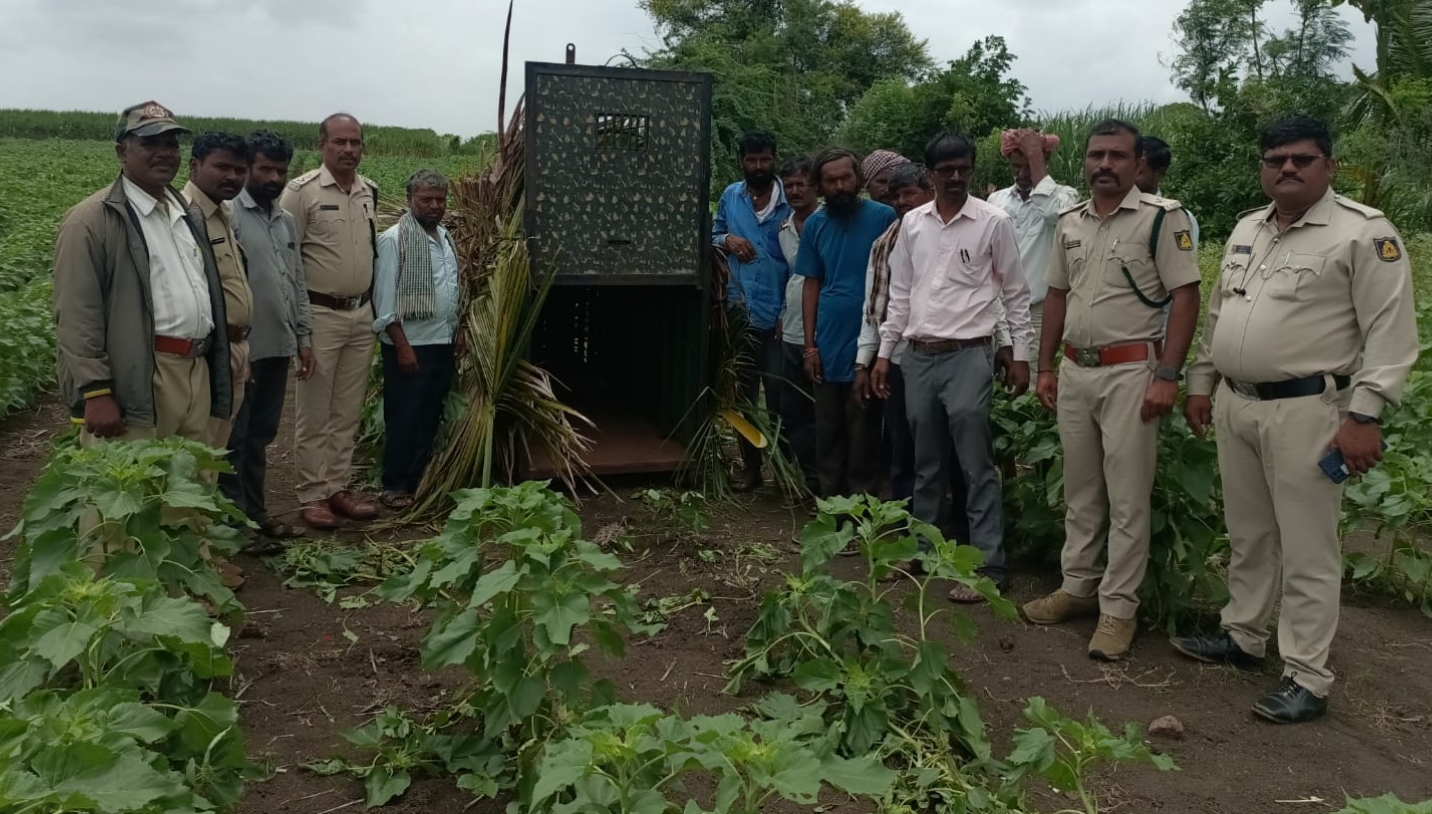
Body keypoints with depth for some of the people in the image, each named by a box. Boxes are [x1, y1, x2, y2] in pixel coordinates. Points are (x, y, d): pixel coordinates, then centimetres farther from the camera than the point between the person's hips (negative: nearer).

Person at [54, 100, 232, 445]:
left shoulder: (190, 214, 18)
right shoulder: (92, 220, -6)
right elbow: (76, 317, -12)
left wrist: (219, 368, 20)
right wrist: (95, 393, -18)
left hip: (197, 373, 8)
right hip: (139, 381, -7)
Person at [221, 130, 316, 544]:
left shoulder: (287, 221, 13)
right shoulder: (228, 215, -10)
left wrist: (304, 337, 12)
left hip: (279, 346, 7)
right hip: (244, 348, -7)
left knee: (261, 435, 16)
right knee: (235, 438, 3)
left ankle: (254, 511, 27)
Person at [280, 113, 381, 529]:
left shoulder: (370, 192, 9)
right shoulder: (301, 191, -10)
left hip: (361, 315, 6)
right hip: (320, 315, -6)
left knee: (348, 412, 12)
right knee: (314, 413, 2)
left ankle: (337, 487, 22)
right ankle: (312, 496, 11)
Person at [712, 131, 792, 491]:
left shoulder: (790, 202, -4)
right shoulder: (731, 196, 7)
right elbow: (713, 234, 18)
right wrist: (727, 239, -7)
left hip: (777, 315, -4)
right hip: (740, 312, 4)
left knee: (778, 393, 0)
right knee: (743, 393, 12)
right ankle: (750, 465, 24)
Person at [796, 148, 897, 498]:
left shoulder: (883, 217, -6)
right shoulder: (815, 224, 5)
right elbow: (811, 285, 8)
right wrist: (809, 344, 4)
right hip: (828, 343, 4)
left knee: (862, 432, 5)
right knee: (827, 431, 12)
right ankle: (829, 501, 24)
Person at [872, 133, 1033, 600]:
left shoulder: (993, 222, -2)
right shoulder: (912, 222, 8)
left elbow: (1016, 294, 2)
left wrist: (1021, 355, -1)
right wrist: (884, 352, 10)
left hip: (968, 355, -4)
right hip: (918, 356, 4)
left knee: (976, 468, -3)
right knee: (926, 464, 13)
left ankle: (988, 565, 3)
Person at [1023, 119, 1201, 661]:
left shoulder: (1162, 218, -8)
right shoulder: (1069, 223, 10)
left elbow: (1185, 296, -11)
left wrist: (1167, 376, -17)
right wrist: (1045, 367, 13)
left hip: (1131, 371, -6)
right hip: (1074, 370, 6)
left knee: (1127, 498, 0)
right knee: (1079, 491, 15)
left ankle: (1118, 607, 9)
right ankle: (1077, 587, 26)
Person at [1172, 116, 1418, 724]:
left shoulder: (1364, 232, -9)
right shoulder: (1246, 230, 13)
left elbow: (1390, 333, -13)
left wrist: (1363, 415, -18)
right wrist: (1201, 383, 17)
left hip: (1306, 411, -7)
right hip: (1234, 405, 7)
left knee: (1307, 551, 0)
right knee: (1247, 536, 19)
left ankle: (1306, 679, 10)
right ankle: (1242, 637, 34)